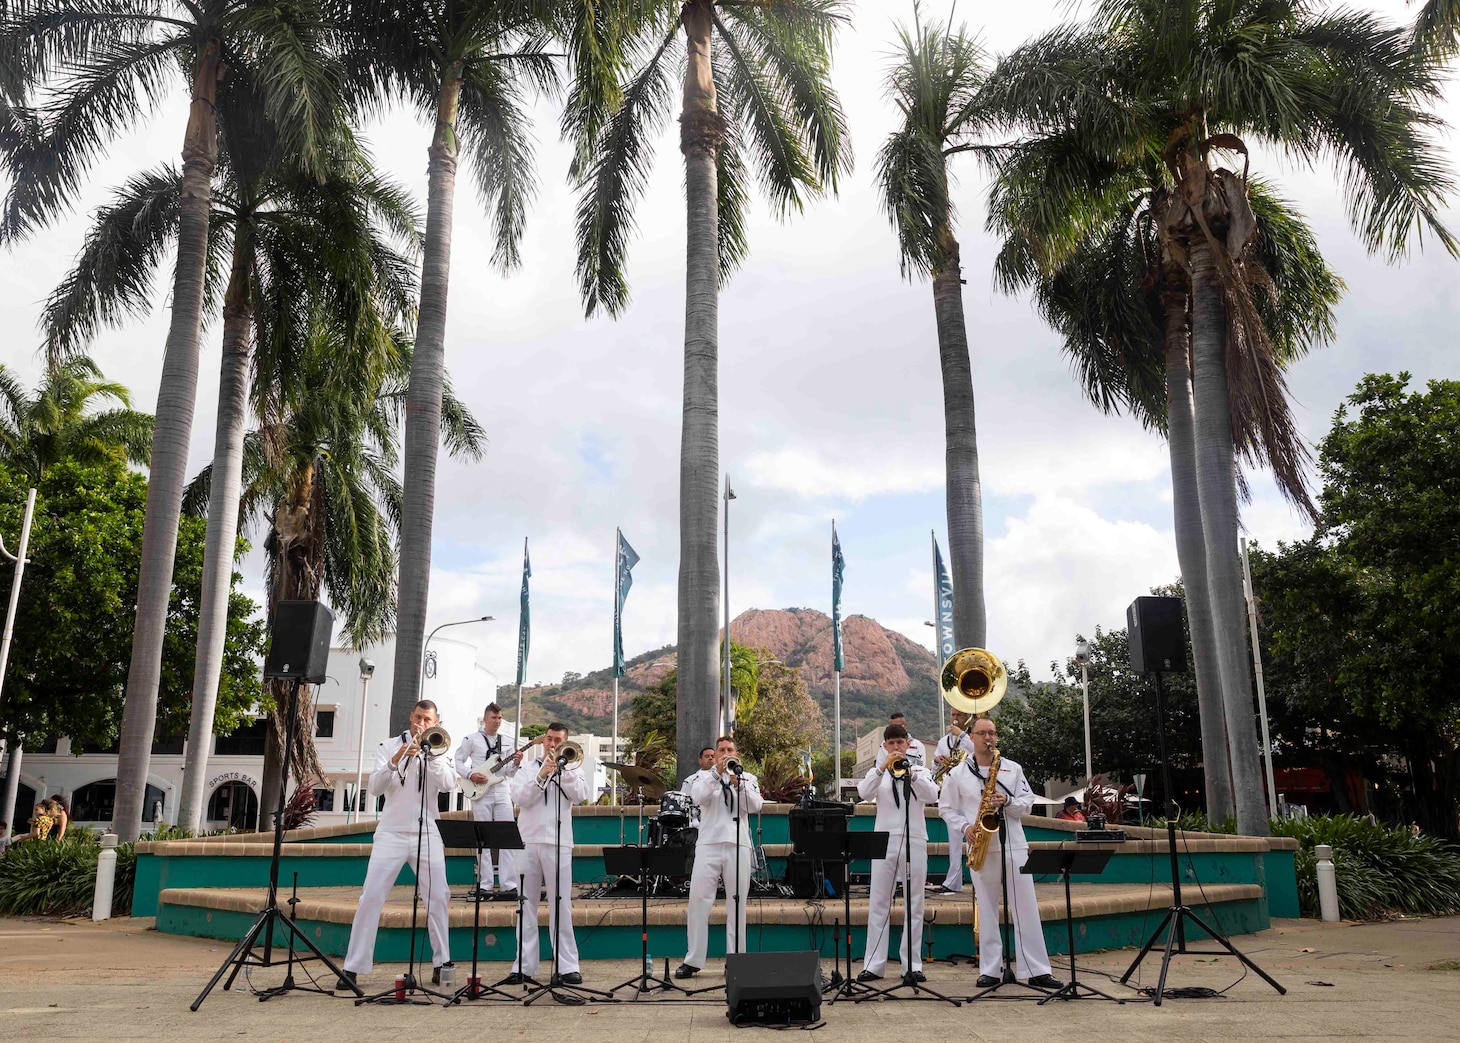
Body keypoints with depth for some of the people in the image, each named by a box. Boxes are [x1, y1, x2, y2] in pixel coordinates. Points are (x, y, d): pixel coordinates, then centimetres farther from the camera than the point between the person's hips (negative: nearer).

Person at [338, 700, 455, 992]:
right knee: (371, 898, -5)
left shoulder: (437, 752, 9)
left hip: (427, 835, 1)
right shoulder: (389, 747, 7)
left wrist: (429, 753, -15)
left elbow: (448, 785, -8)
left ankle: (441, 962, 11)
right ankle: (353, 967, 2)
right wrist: (395, 761, -20)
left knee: (437, 897, -1)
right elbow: (375, 787, -5)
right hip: (392, 833, -1)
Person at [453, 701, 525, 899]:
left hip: (502, 792, 3)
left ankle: (509, 885, -5)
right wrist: (470, 774, -12)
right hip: (481, 793, -3)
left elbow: (509, 773, 12)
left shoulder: (506, 741, 12)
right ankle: (485, 886, 4)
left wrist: (515, 763, -9)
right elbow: (458, 761, 3)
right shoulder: (472, 739, 3)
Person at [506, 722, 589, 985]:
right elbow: (519, 798, -2)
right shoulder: (528, 766, 12)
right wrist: (541, 776, -11)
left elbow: (580, 796, -6)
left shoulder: (571, 767, 10)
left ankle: (567, 966, 2)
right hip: (528, 842, 1)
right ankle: (524, 965, 11)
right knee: (526, 905, 5)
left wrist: (564, 770, -11)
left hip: (558, 843, -1)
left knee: (561, 906, -1)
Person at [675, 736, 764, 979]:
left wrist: (738, 783, -12)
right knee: (698, 901, -4)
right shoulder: (706, 777, 13)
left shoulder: (748, 778, 14)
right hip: (709, 845, -1)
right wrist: (718, 772, -15)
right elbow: (697, 797, -8)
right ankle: (693, 960, 2)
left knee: (737, 904, 3)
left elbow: (755, 806, -1)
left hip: (738, 846, 1)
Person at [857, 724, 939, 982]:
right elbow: (864, 794, -10)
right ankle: (874, 964, 5)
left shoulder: (921, 771, 10)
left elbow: (931, 796, -9)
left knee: (914, 905, 3)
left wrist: (911, 773, -22)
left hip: (914, 841, 0)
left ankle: (912, 965, 9)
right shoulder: (878, 773, 10)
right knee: (878, 903, 1)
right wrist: (883, 768, -20)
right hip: (885, 841, 0)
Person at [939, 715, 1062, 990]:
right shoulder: (958, 774, 5)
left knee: (1026, 909, 0)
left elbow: (1028, 803, 7)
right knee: (987, 911, 4)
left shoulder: (1013, 769, 9)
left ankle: (1037, 970, 5)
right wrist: (965, 828, -8)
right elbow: (946, 808, 7)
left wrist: (1008, 801, -12)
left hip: (1014, 846, 1)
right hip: (982, 848, -1)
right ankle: (990, 970, 11)